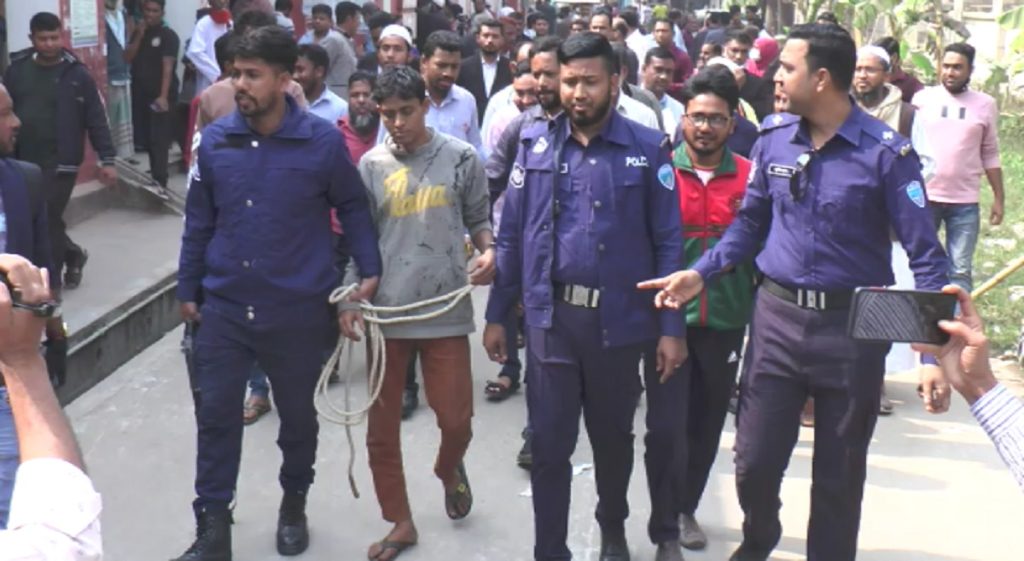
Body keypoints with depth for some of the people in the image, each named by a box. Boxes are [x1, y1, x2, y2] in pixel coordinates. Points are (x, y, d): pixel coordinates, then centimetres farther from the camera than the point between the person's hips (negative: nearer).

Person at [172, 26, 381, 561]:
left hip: (299, 310, -1)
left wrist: (370, 270, -3)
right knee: (216, 414, 5)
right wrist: (187, 289, 9)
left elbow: (352, 207, 3)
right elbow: (198, 221, 6)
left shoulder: (323, 140, -10)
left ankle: (294, 506, 38)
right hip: (225, 307, 2)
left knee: (297, 414, 15)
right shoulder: (214, 141, -3)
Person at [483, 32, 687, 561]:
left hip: (620, 318, -1)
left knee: (613, 436, 18)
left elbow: (668, 242, -4)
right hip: (549, 317, 1)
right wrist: (497, 315, 4)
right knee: (549, 444, 5)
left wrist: (672, 327, -7)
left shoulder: (648, 148, -4)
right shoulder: (535, 143, 2)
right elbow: (512, 235, 4)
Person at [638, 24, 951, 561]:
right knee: (754, 460, 10)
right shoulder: (773, 136, 0)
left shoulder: (887, 152, -13)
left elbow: (925, 256, -11)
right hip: (776, 315, 3)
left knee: (838, 475, 11)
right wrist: (701, 273, -1)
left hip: (853, 326, -3)